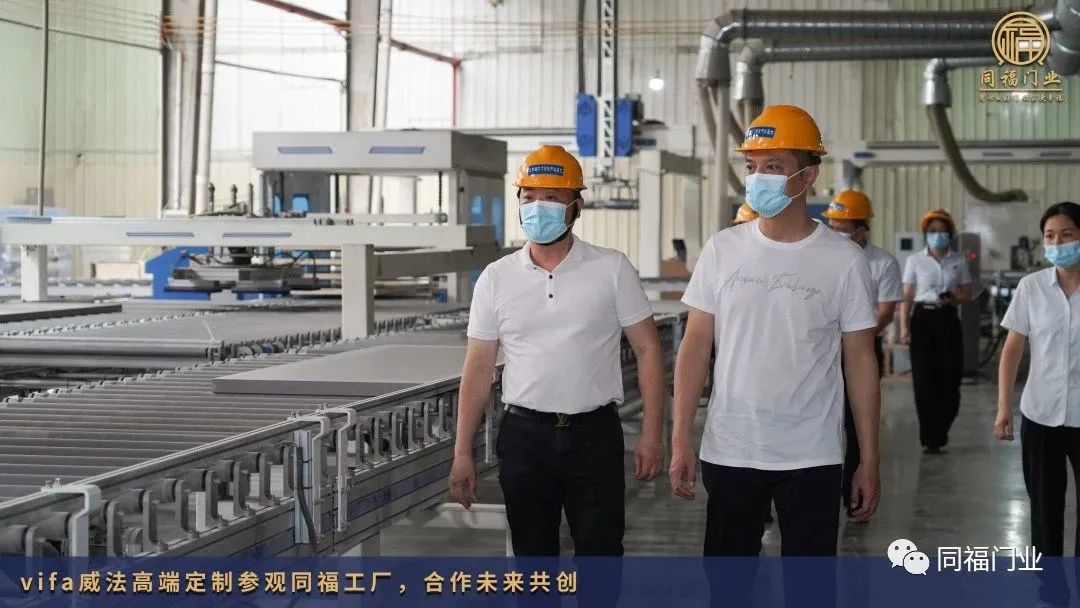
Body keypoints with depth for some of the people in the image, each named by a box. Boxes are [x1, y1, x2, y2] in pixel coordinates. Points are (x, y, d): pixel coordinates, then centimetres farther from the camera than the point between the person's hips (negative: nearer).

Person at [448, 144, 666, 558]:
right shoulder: (496, 279, 4)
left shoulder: (612, 269, -1)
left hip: (594, 433, -2)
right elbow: (478, 369, 5)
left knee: (600, 553, 2)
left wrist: (651, 434, -7)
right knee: (532, 557, 10)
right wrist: (462, 453, 2)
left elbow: (647, 349, 0)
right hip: (524, 434, 2)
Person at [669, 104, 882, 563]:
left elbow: (860, 362, 0)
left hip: (811, 457, -1)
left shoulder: (844, 260, -4)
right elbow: (696, 347, 3)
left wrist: (869, 460, 0)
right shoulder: (723, 249, 1)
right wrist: (680, 440, -3)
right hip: (728, 451, 2)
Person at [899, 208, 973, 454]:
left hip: (948, 320, 1)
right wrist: (904, 327, -7)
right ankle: (931, 438, 5)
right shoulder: (915, 260, 4)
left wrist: (954, 298, -11)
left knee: (949, 377, -3)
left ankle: (938, 433, 17)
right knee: (924, 379, -4)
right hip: (923, 318, -1)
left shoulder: (958, 261, 8)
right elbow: (906, 297, 3)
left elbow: (967, 294, 12)